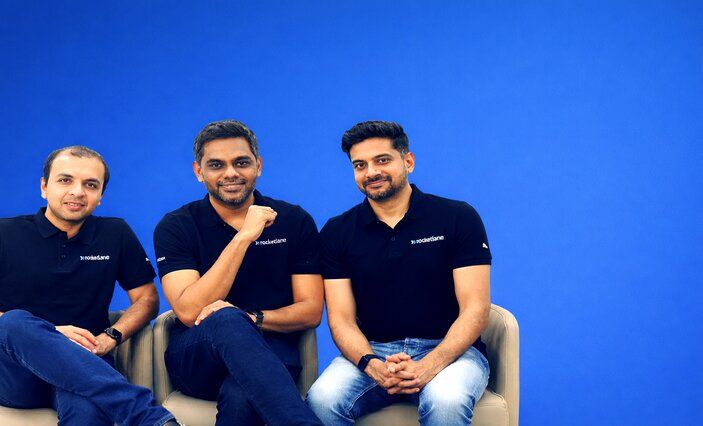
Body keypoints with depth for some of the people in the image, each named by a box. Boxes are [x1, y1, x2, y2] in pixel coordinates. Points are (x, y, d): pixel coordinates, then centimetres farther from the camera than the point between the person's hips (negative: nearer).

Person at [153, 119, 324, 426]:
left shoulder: (294, 221, 6)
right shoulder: (175, 227, 2)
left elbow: (311, 311, 2)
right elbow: (189, 312, -12)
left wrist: (251, 318, -18)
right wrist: (243, 237, -17)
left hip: (270, 352, 0)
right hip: (195, 359, 1)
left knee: (240, 398, -39)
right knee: (226, 318, -37)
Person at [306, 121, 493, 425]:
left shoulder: (458, 218, 0)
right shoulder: (337, 232, 7)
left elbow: (475, 309, -5)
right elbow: (341, 319, 1)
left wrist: (429, 365, -22)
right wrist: (372, 365, -20)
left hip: (448, 350, -1)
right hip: (371, 352, 2)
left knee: (447, 401, -35)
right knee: (322, 400, -29)